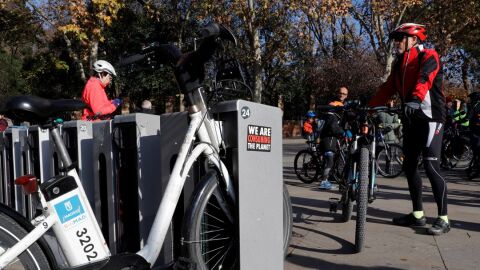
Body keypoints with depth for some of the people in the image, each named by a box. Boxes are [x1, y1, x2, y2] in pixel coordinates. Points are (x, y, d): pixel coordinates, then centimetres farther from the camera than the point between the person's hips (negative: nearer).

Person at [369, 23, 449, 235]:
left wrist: (415, 100, -44)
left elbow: (424, 80, -26)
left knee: (431, 166, -11)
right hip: (411, 120, 8)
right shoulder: (400, 64, 17)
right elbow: (387, 89, 11)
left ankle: (443, 219, 0)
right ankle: (418, 214, 19)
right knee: (409, 166, 8)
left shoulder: (428, 56, -6)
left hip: (430, 118, -8)